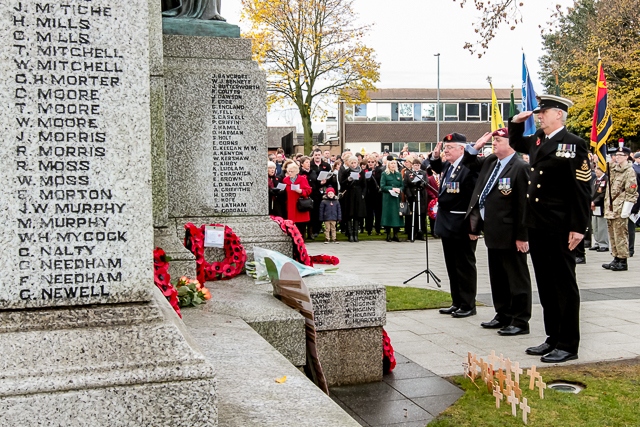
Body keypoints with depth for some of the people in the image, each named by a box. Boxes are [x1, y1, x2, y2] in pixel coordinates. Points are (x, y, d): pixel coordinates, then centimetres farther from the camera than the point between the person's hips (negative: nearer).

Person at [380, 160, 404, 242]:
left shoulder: (398, 174, 14)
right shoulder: (384, 174, 1)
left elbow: (402, 186, 11)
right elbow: (382, 186, -7)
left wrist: (399, 189, -10)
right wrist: (392, 189, -16)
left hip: (397, 198, 4)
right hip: (387, 198, -4)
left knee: (397, 215, 2)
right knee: (388, 215, -4)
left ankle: (395, 235, 8)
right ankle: (388, 235, 3)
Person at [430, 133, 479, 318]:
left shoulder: (469, 167, -17)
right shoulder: (447, 165, 10)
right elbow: (438, 169, 33)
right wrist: (435, 156, 14)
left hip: (462, 226, -9)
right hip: (448, 224, 9)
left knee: (465, 266, 2)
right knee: (452, 267, 15)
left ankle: (468, 305, 13)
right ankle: (457, 303, 25)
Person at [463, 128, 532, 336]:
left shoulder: (520, 167, -16)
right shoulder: (490, 161, 8)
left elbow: (524, 204, -18)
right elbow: (469, 163, 26)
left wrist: (521, 236, -18)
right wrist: (476, 147, 7)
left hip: (509, 234, -9)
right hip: (493, 231, 9)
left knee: (516, 277, 2)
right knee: (497, 277, 17)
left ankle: (521, 321, 10)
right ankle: (503, 316, 29)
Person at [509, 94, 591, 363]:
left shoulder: (573, 144, -11)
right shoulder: (537, 141, 12)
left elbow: (582, 189, -14)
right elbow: (516, 144, 35)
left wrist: (578, 227, -18)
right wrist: (516, 123, 15)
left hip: (559, 228, -8)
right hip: (537, 225, 8)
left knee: (564, 285, 2)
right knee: (545, 285, 13)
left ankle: (568, 345, 11)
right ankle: (553, 338, 23)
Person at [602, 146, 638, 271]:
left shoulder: (629, 171, -9)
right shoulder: (613, 168, 13)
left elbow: (631, 193, -12)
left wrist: (625, 211, -16)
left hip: (620, 209, -8)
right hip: (610, 208, 8)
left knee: (620, 235, -4)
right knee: (613, 235, 12)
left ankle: (623, 261, 1)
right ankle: (616, 258, 20)